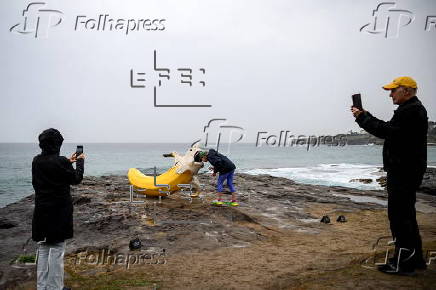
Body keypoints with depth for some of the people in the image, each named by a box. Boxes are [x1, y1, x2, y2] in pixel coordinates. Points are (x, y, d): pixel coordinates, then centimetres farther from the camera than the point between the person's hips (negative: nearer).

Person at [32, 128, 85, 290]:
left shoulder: (36, 161, 1)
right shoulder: (60, 162, -18)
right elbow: (76, 179, -3)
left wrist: (68, 161, 21)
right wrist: (80, 161, 11)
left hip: (41, 211, 6)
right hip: (59, 212, -6)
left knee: (43, 249, 15)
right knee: (57, 249, 3)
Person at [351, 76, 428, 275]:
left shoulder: (410, 111, -15)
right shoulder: (413, 109, 20)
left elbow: (387, 131, -24)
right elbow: (390, 130, 19)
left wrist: (362, 117, -15)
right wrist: (364, 116, 12)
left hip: (403, 172, -11)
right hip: (406, 170, 11)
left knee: (399, 215, -8)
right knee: (406, 214, 16)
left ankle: (403, 262, -3)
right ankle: (415, 259, 25)